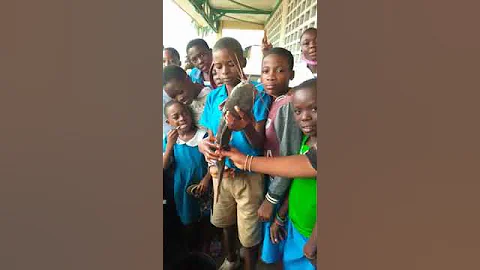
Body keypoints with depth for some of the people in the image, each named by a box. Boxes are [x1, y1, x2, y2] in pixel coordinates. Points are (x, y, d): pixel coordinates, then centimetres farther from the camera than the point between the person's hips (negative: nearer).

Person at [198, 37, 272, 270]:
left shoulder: (258, 96, -14)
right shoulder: (213, 97, -2)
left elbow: (258, 144, -17)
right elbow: (211, 135, 3)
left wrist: (247, 127, -39)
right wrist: (204, 145, -22)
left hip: (249, 175, -4)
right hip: (221, 172, 5)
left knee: (248, 233, 10)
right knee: (225, 222, 25)